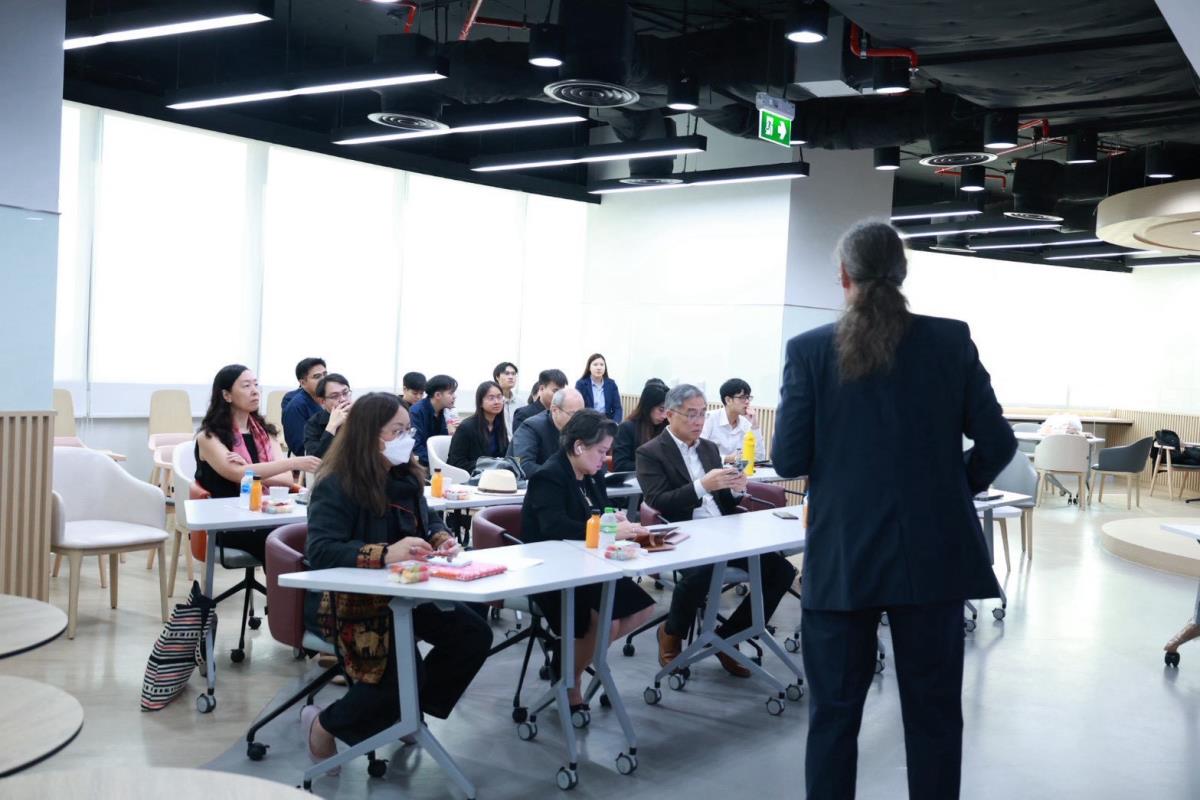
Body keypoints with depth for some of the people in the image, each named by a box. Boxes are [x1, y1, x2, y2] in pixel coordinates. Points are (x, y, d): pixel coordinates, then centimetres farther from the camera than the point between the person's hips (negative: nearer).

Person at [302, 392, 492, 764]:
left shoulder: (405, 477, 7)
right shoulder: (335, 486, -17)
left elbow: (427, 522, 18)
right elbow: (320, 551, -28)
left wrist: (442, 539, -7)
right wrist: (386, 554, -40)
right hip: (346, 601, -8)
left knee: (475, 635, -6)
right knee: (403, 673, -26)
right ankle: (325, 724, 2)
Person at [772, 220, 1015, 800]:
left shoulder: (809, 350, -6)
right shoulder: (952, 341, -3)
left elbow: (788, 459, -7)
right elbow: (997, 443, -1)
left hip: (842, 558, -1)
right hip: (933, 553, 1)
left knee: (833, 714, 11)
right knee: (934, 711, 12)